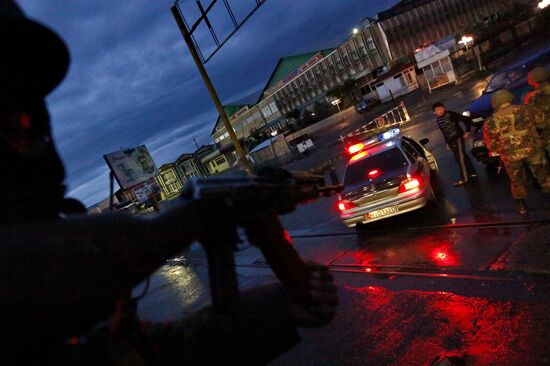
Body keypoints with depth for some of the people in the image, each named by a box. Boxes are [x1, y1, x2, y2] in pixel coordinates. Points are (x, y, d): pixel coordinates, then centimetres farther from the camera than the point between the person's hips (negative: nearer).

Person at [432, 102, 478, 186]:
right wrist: (447, 143, 20)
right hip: (451, 141, 7)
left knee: (460, 158, -5)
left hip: (458, 138, -7)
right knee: (463, 156, 15)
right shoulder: (438, 120, 7)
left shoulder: (451, 114, -15)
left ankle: (464, 178, 3)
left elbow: (467, 119, -16)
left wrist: (467, 132, -13)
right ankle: (472, 173, 26)